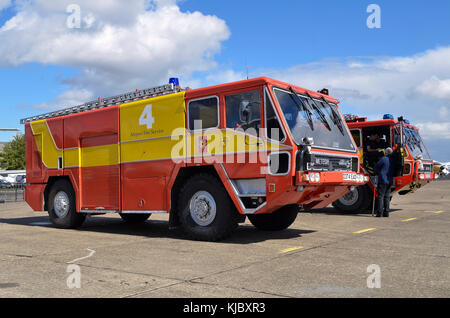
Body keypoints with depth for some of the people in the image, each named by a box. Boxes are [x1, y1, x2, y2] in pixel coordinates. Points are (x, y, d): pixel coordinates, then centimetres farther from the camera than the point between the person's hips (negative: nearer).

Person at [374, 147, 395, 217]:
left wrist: (377, 173, 17)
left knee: (381, 196, -3)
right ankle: (386, 212, 11)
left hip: (383, 180, -6)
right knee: (387, 196, 11)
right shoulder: (393, 160, 6)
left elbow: (376, 167, -2)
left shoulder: (384, 159, -11)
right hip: (390, 181, 6)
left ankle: (380, 213, -6)